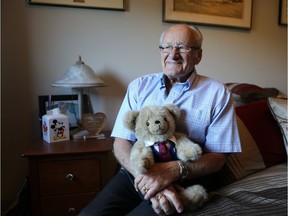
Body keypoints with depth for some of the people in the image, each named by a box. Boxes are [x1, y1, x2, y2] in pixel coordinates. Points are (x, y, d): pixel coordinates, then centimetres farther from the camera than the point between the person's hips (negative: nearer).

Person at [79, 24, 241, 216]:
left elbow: (217, 157, -3)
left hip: (184, 182, -2)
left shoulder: (217, 93, -1)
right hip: (135, 175, 3)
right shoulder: (139, 86, 6)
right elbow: (121, 142, 0)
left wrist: (173, 171, -21)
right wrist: (147, 178, -18)